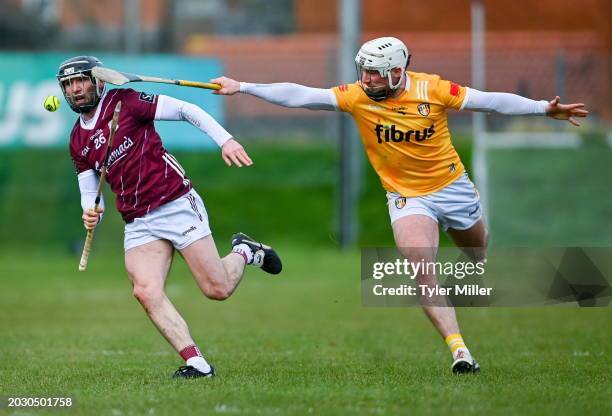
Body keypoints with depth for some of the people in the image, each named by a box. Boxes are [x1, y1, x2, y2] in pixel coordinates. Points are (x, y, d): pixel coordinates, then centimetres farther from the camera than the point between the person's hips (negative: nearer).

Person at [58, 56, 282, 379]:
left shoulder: (124, 102, -4)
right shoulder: (78, 142, 13)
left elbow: (186, 111, -7)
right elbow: (89, 192, 17)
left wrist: (225, 140, -18)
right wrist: (91, 214, -7)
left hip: (177, 204, -5)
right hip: (138, 224, 5)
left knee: (218, 289, -8)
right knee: (146, 291, -20)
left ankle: (244, 252, 25)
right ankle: (195, 363, -18)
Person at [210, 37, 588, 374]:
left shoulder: (433, 90, -17)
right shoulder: (357, 97, -16)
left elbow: (491, 101, -12)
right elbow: (299, 96, -18)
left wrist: (544, 108, -17)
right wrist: (242, 88, -22)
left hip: (452, 186, 1)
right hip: (407, 197, -1)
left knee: (480, 255, 19)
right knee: (422, 272, -20)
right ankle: (459, 351, -18)